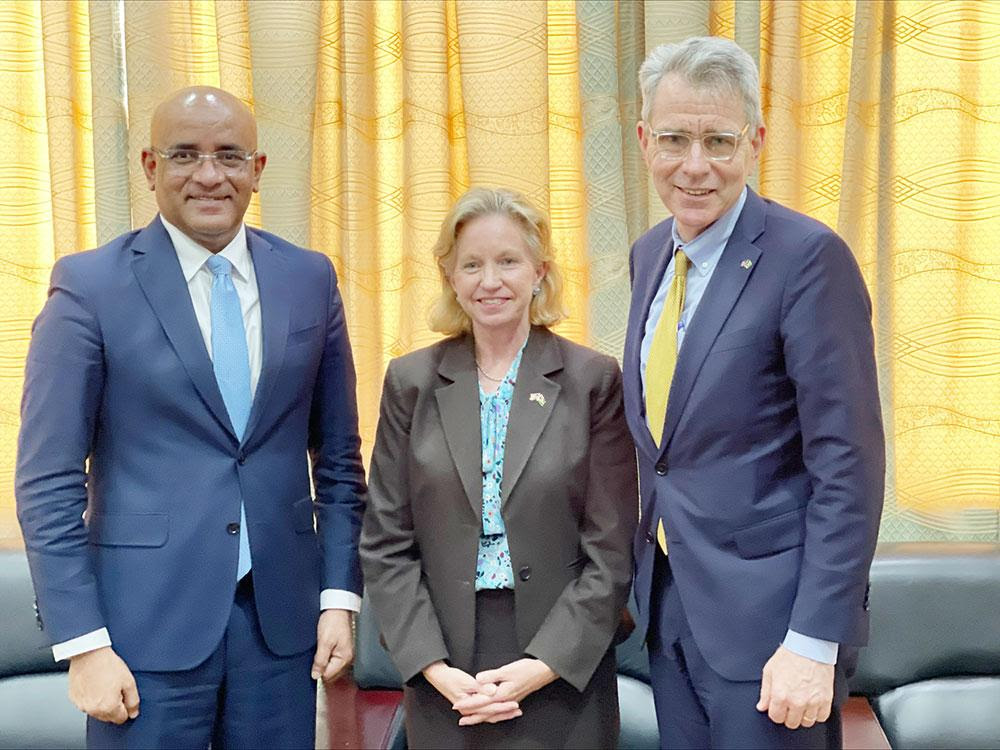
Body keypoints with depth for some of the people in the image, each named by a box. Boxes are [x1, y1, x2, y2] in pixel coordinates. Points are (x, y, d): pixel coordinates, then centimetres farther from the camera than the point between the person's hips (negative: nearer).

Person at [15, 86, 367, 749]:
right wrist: (83, 644, -10)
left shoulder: (310, 279, 6)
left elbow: (338, 456, 10)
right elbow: (47, 482, -6)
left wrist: (339, 595, 3)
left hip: (282, 617, 3)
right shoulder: (90, 285, -5)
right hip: (148, 620, -3)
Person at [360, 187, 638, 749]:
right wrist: (434, 668, -8)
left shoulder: (595, 380, -2)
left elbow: (612, 552, -4)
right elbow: (386, 544, 2)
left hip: (564, 670, -1)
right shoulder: (412, 381, 3)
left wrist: (541, 667, -11)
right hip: (443, 683, 1)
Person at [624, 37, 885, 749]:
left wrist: (814, 644, -20)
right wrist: (644, 576, 14)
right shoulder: (650, 255, 8)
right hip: (669, 600, 7)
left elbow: (849, 465, -18)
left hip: (769, 610, -7)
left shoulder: (808, 256, -15)